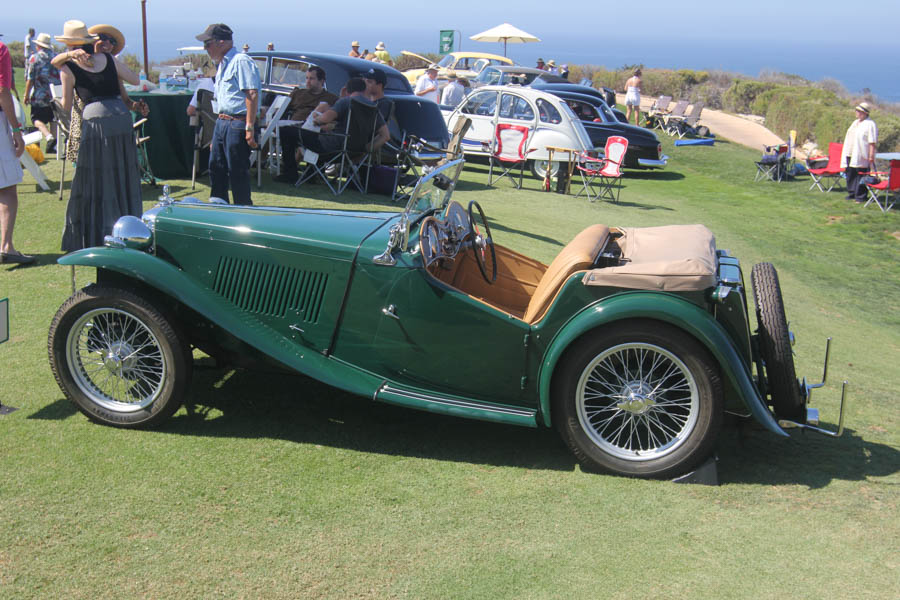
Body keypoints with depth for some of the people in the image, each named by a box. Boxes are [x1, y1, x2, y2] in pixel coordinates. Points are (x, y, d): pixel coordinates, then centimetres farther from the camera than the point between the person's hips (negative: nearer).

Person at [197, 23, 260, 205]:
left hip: (238, 124, -10)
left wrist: (250, 127, -25)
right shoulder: (222, 65, 20)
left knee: (238, 172, -6)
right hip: (221, 122, 10)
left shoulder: (241, 61, -11)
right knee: (216, 168, 13)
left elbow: (252, 94, -20)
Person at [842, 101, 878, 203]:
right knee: (851, 175, 13)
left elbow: (872, 142, -14)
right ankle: (852, 193, 24)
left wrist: (871, 156, -19)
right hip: (851, 154, 9)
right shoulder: (855, 122, 17)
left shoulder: (870, 124, -10)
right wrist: (847, 152, 22)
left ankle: (861, 196, 2)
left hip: (861, 156, -8)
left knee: (861, 176, -4)